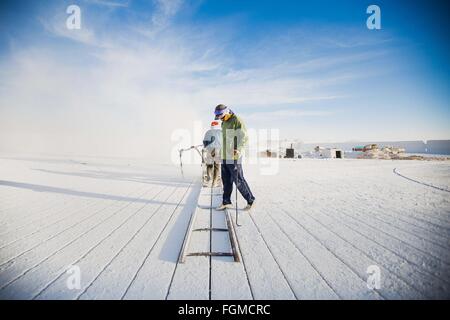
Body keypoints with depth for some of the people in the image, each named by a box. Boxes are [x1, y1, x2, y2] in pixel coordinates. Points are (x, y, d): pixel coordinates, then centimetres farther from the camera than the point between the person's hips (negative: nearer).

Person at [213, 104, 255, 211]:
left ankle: (250, 201, 13)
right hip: (225, 157, 8)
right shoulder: (224, 123, 16)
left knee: (239, 180, -2)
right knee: (226, 181, 12)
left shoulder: (237, 121, -12)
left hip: (234, 157, -8)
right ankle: (226, 202, 22)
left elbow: (244, 137, -20)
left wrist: (238, 149, -34)